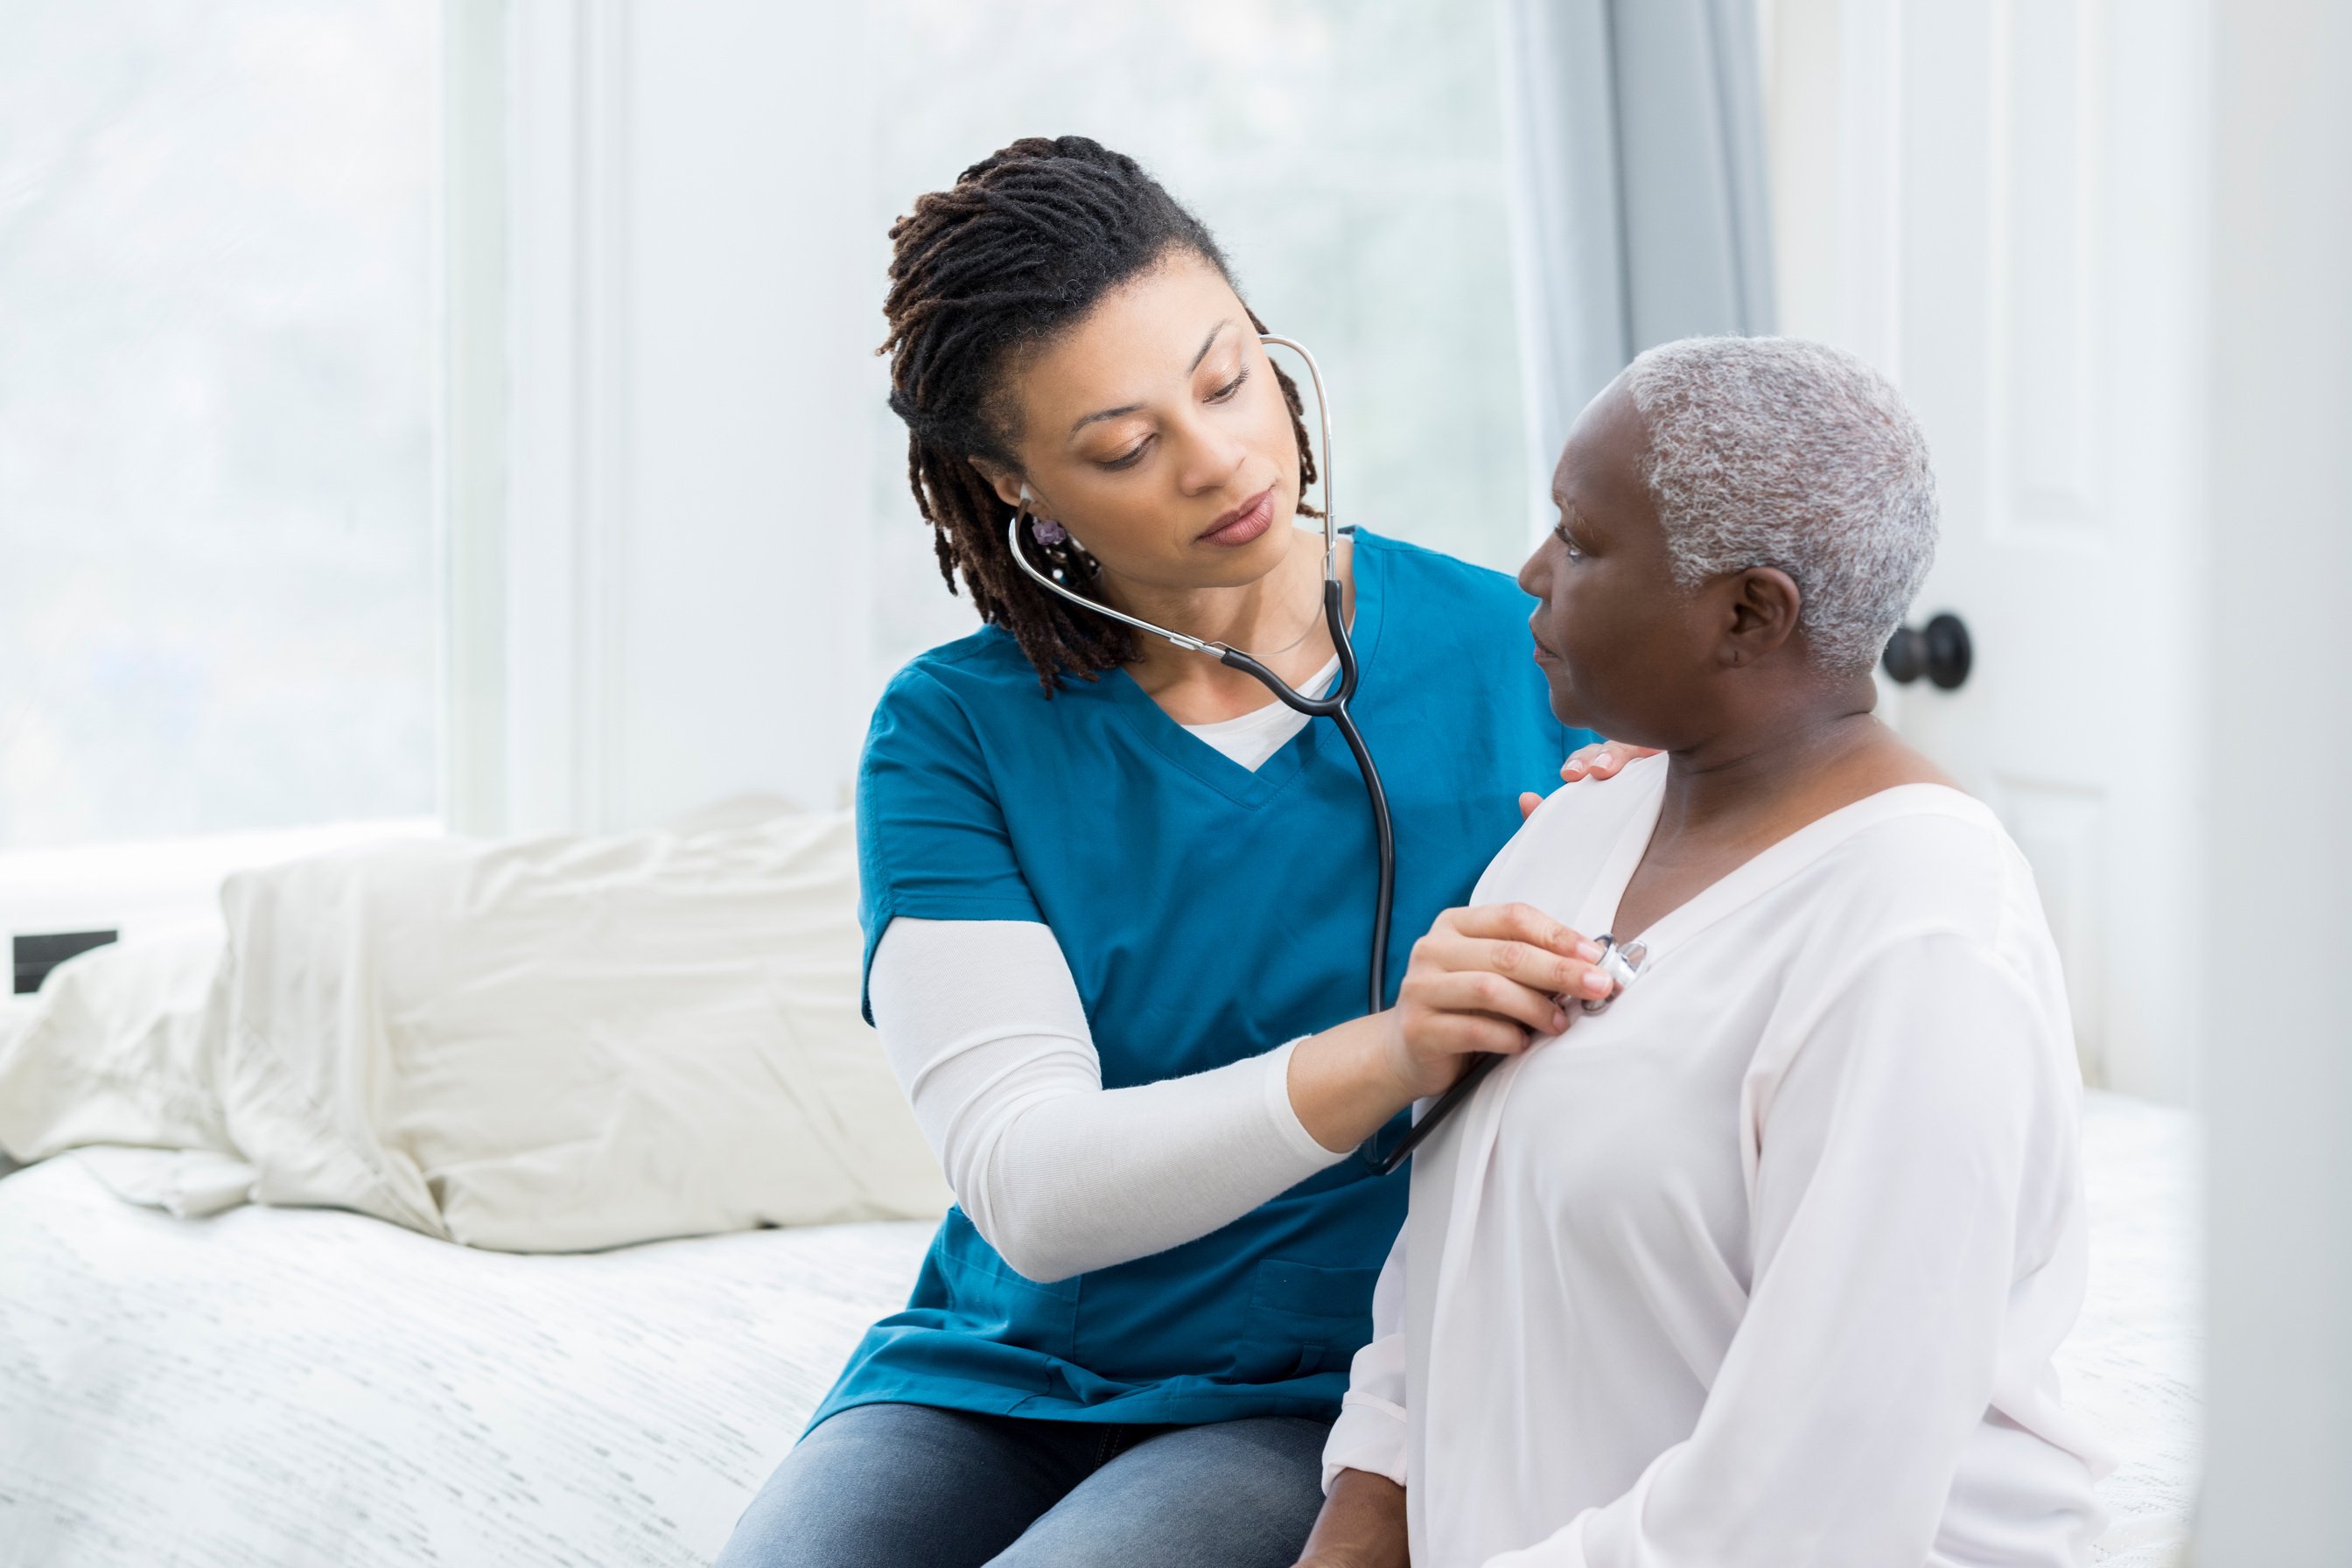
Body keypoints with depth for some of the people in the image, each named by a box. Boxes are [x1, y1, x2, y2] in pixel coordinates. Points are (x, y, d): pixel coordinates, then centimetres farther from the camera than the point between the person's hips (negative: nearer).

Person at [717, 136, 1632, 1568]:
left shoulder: (1517, 661, -3)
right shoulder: (955, 733, -3)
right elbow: (1031, 1187, -16)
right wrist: (1382, 1058, -32)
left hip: (1325, 1410, -1)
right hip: (995, 1380, 2)